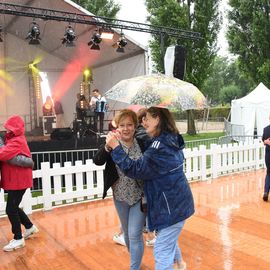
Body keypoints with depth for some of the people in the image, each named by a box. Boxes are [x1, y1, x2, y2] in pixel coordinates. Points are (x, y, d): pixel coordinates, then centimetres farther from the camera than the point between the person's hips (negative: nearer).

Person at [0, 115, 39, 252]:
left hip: (18, 181, -9)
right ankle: (30, 227, 37)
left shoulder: (17, 141, -20)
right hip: (13, 180, 9)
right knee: (14, 207, 19)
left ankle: (18, 239, 11)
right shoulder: (12, 139, 12)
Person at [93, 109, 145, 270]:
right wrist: (107, 147, -43)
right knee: (127, 233, 20)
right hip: (120, 196, 3)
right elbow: (97, 161, -24)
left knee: (135, 234, -3)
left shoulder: (142, 143, -12)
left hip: (140, 196, -3)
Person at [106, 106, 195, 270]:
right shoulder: (170, 140, 6)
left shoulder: (161, 145, -25)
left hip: (172, 206, -11)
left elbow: (136, 169, -26)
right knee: (169, 236, 32)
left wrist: (116, 147, -26)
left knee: (162, 252, 0)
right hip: (175, 201, 11)